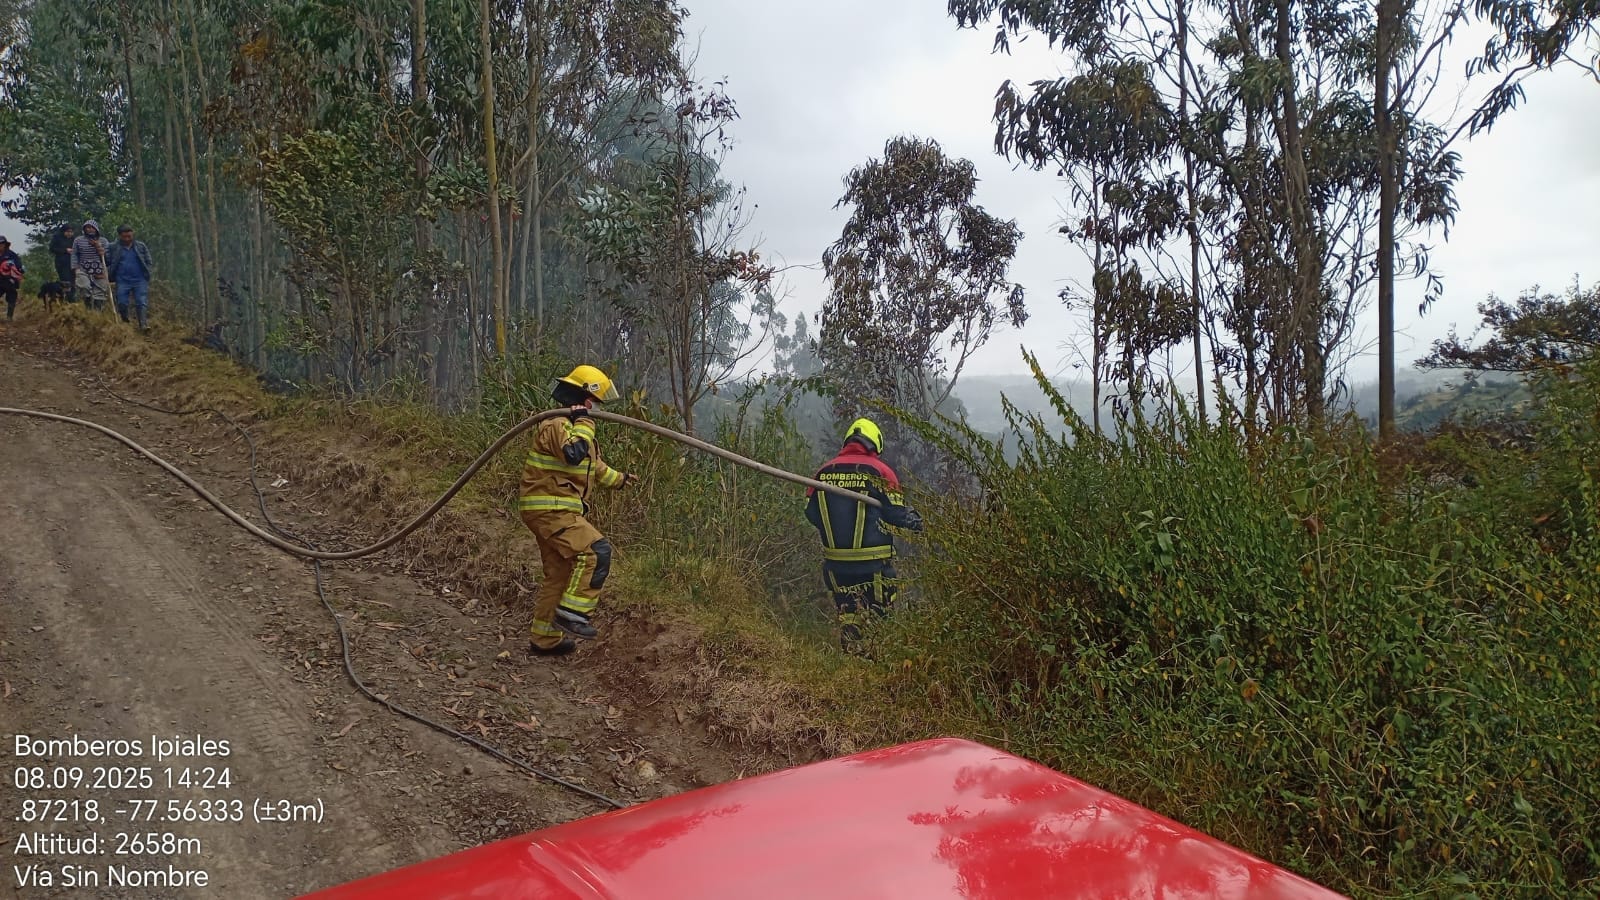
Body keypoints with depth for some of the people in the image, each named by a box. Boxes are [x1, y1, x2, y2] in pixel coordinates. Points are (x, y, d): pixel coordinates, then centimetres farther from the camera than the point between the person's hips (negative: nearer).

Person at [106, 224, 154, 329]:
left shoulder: (141, 246, 9)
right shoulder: (114, 248, 7)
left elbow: (148, 261, 11)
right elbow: (107, 261, 11)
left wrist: (148, 272, -4)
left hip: (140, 280, -1)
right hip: (122, 281, 1)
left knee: (142, 303, -10)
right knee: (122, 304, 3)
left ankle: (144, 324, -15)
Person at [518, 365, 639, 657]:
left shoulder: (575, 426, 20)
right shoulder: (555, 425, -14)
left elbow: (595, 466, 35)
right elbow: (574, 453, -34)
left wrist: (620, 479, 45)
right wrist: (584, 423, -21)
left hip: (559, 511, 11)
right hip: (549, 510, -11)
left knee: (560, 574, 14)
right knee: (597, 551, -21)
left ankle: (545, 639, 22)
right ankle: (572, 613, -17)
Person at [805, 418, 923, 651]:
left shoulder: (824, 472, 4)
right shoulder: (879, 471, -8)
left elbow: (810, 512, 8)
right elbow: (897, 512, -9)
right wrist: (918, 522, 10)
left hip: (836, 564, 4)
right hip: (874, 563, -4)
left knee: (847, 615, 13)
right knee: (878, 616, 7)